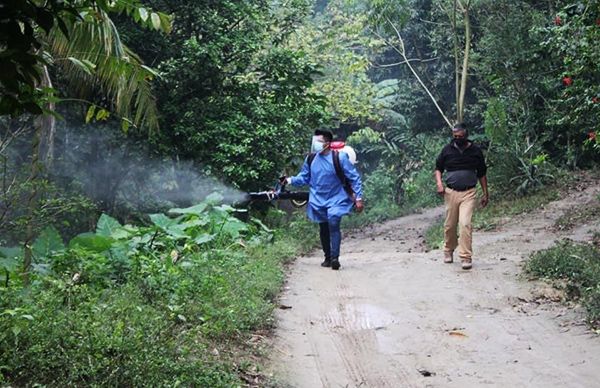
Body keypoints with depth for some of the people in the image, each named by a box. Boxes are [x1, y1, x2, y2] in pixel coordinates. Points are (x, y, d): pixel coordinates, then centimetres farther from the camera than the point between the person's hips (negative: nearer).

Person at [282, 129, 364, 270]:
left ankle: (335, 258, -22)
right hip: (318, 200, 4)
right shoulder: (310, 159, -4)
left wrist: (358, 198, -12)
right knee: (323, 229, 12)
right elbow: (304, 178, 7)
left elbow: (354, 177, -10)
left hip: (336, 199, -4)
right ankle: (328, 258, 28)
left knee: (333, 224, -23)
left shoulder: (339, 157, -15)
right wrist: (291, 180, -12)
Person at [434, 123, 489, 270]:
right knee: (450, 224, 9)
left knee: (465, 223, -14)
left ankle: (466, 257, -9)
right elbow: (438, 168, 13)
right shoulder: (447, 149, 4)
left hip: (468, 193, -1)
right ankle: (448, 251, 31)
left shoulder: (476, 151, 4)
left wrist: (485, 193, 11)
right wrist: (439, 183, -5)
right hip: (451, 192, 2)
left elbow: (481, 174, 13)